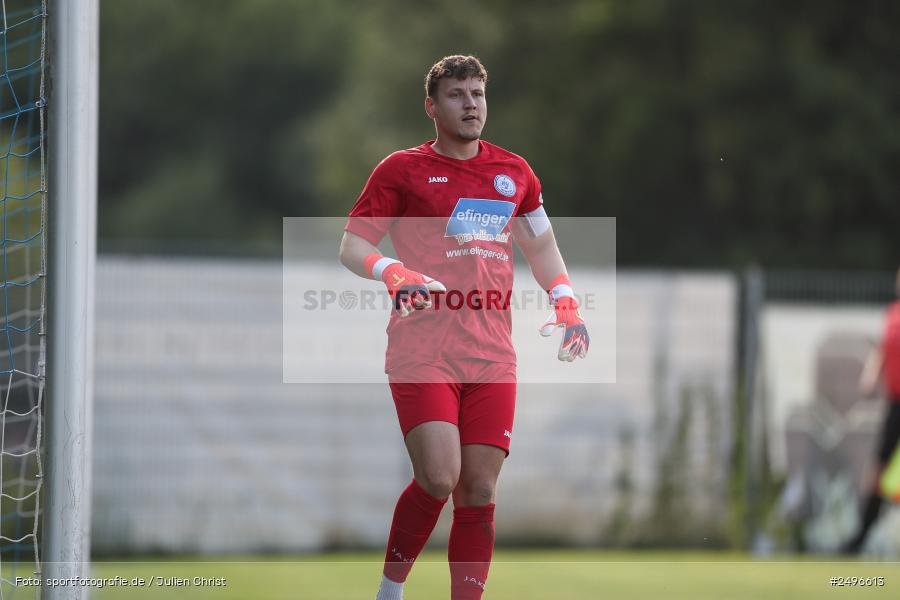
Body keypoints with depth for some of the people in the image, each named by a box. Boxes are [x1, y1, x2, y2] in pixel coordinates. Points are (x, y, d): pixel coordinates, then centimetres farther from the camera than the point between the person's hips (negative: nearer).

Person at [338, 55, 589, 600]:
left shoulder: (514, 172, 15)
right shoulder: (402, 170, 3)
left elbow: (541, 245, 28)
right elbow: (352, 247, 3)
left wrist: (567, 304, 13)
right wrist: (394, 273, -17)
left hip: (491, 355, 4)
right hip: (422, 349, -4)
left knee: (478, 491, -1)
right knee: (439, 478, -18)